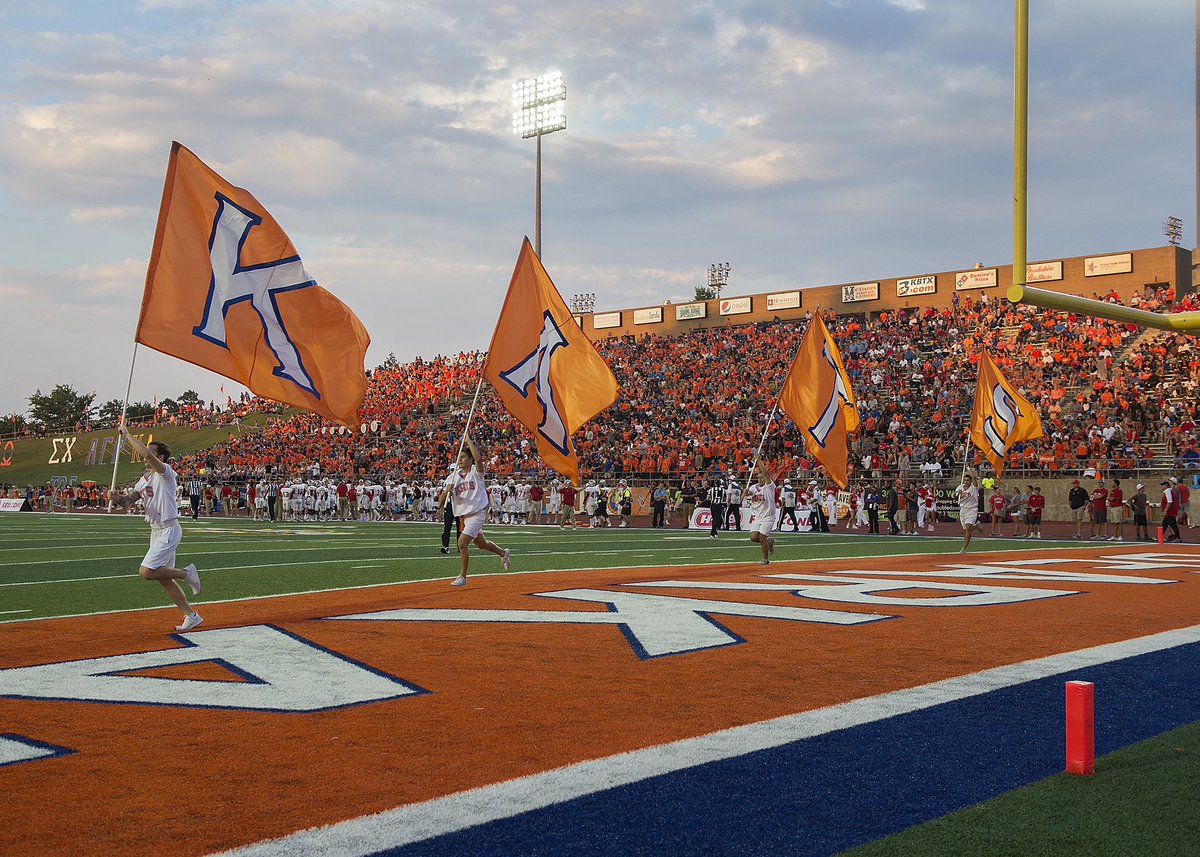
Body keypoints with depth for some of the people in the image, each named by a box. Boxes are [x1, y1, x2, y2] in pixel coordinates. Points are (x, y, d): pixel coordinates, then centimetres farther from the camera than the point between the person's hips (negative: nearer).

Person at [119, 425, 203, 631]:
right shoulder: (146, 478, 13)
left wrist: (127, 434, -22)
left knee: (146, 572, -19)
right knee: (164, 580, 9)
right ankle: (191, 616, 16)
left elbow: (146, 453, -29)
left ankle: (185, 573, 0)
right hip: (156, 531, 9)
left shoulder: (165, 472, -13)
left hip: (168, 531, -9)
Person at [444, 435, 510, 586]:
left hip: (477, 513, -7)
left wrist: (468, 441, -21)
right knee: (480, 543, 21)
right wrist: (448, 490, -18)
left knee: (462, 542, -17)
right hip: (464, 515, 7)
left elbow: (478, 458, -29)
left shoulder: (476, 471, -6)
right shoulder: (455, 475, 9)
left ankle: (462, 576, -6)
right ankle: (503, 553, 48)